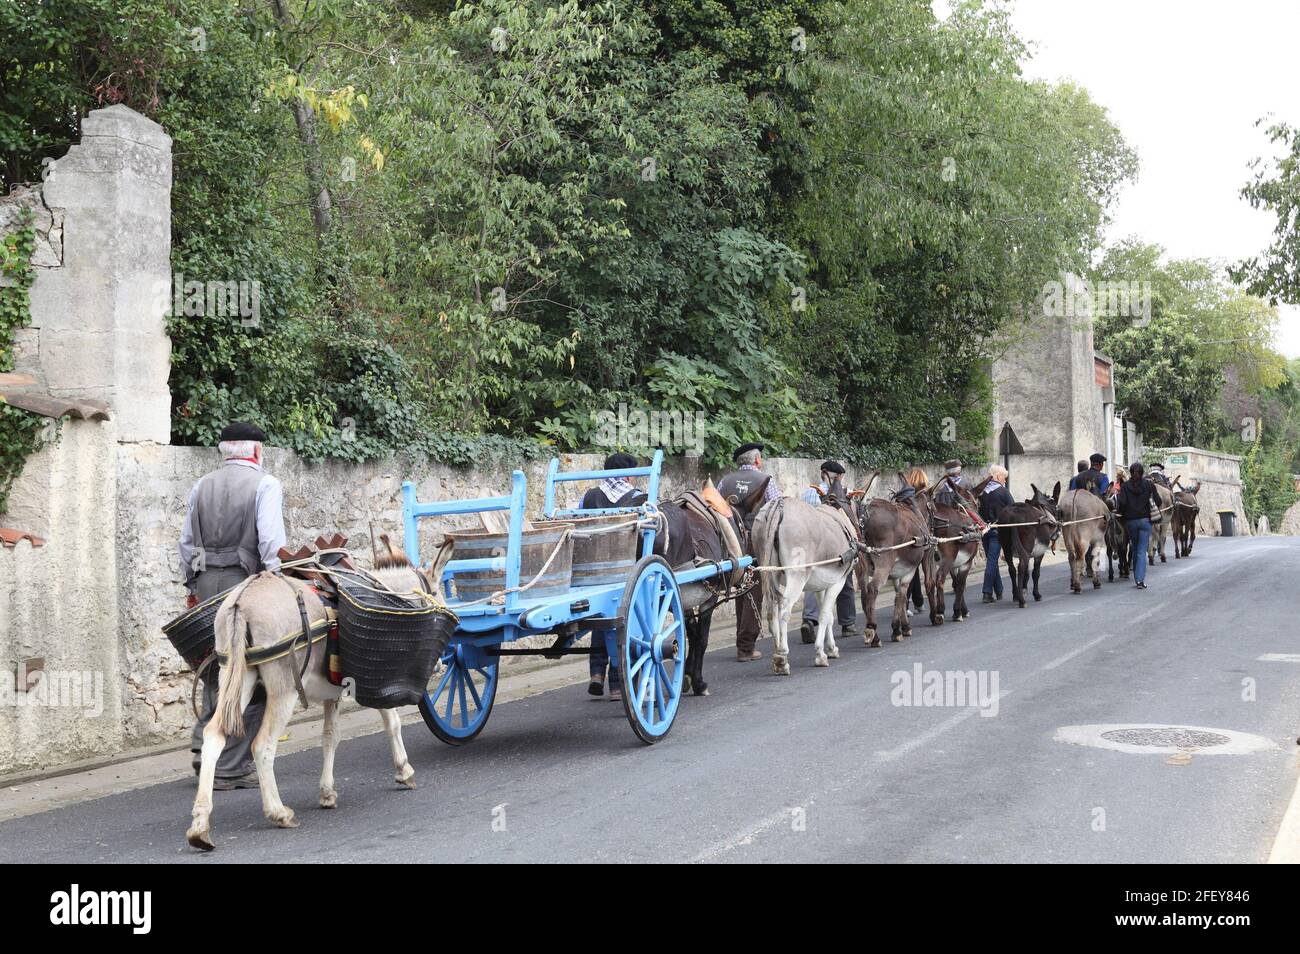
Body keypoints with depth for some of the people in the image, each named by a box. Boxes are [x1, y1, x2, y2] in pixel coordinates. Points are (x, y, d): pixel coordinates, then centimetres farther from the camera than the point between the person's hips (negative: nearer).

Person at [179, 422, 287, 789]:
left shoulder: (201, 486, 13)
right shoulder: (265, 484, -4)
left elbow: (186, 543, 16)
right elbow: (271, 542, -14)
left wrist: (193, 587, 22)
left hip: (206, 584, 6)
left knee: (216, 669, 19)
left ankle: (203, 744, 10)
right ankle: (230, 768, 2)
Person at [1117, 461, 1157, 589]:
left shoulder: (1125, 486, -2)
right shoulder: (1149, 484, -1)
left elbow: (1122, 502, -12)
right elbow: (1157, 500, -1)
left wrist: (1122, 515, 2)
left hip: (1130, 521, 1)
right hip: (1145, 520, -1)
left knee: (1135, 550, 17)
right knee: (1142, 551, -3)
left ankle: (1137, 578, 21)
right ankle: (1140, 579, -16)